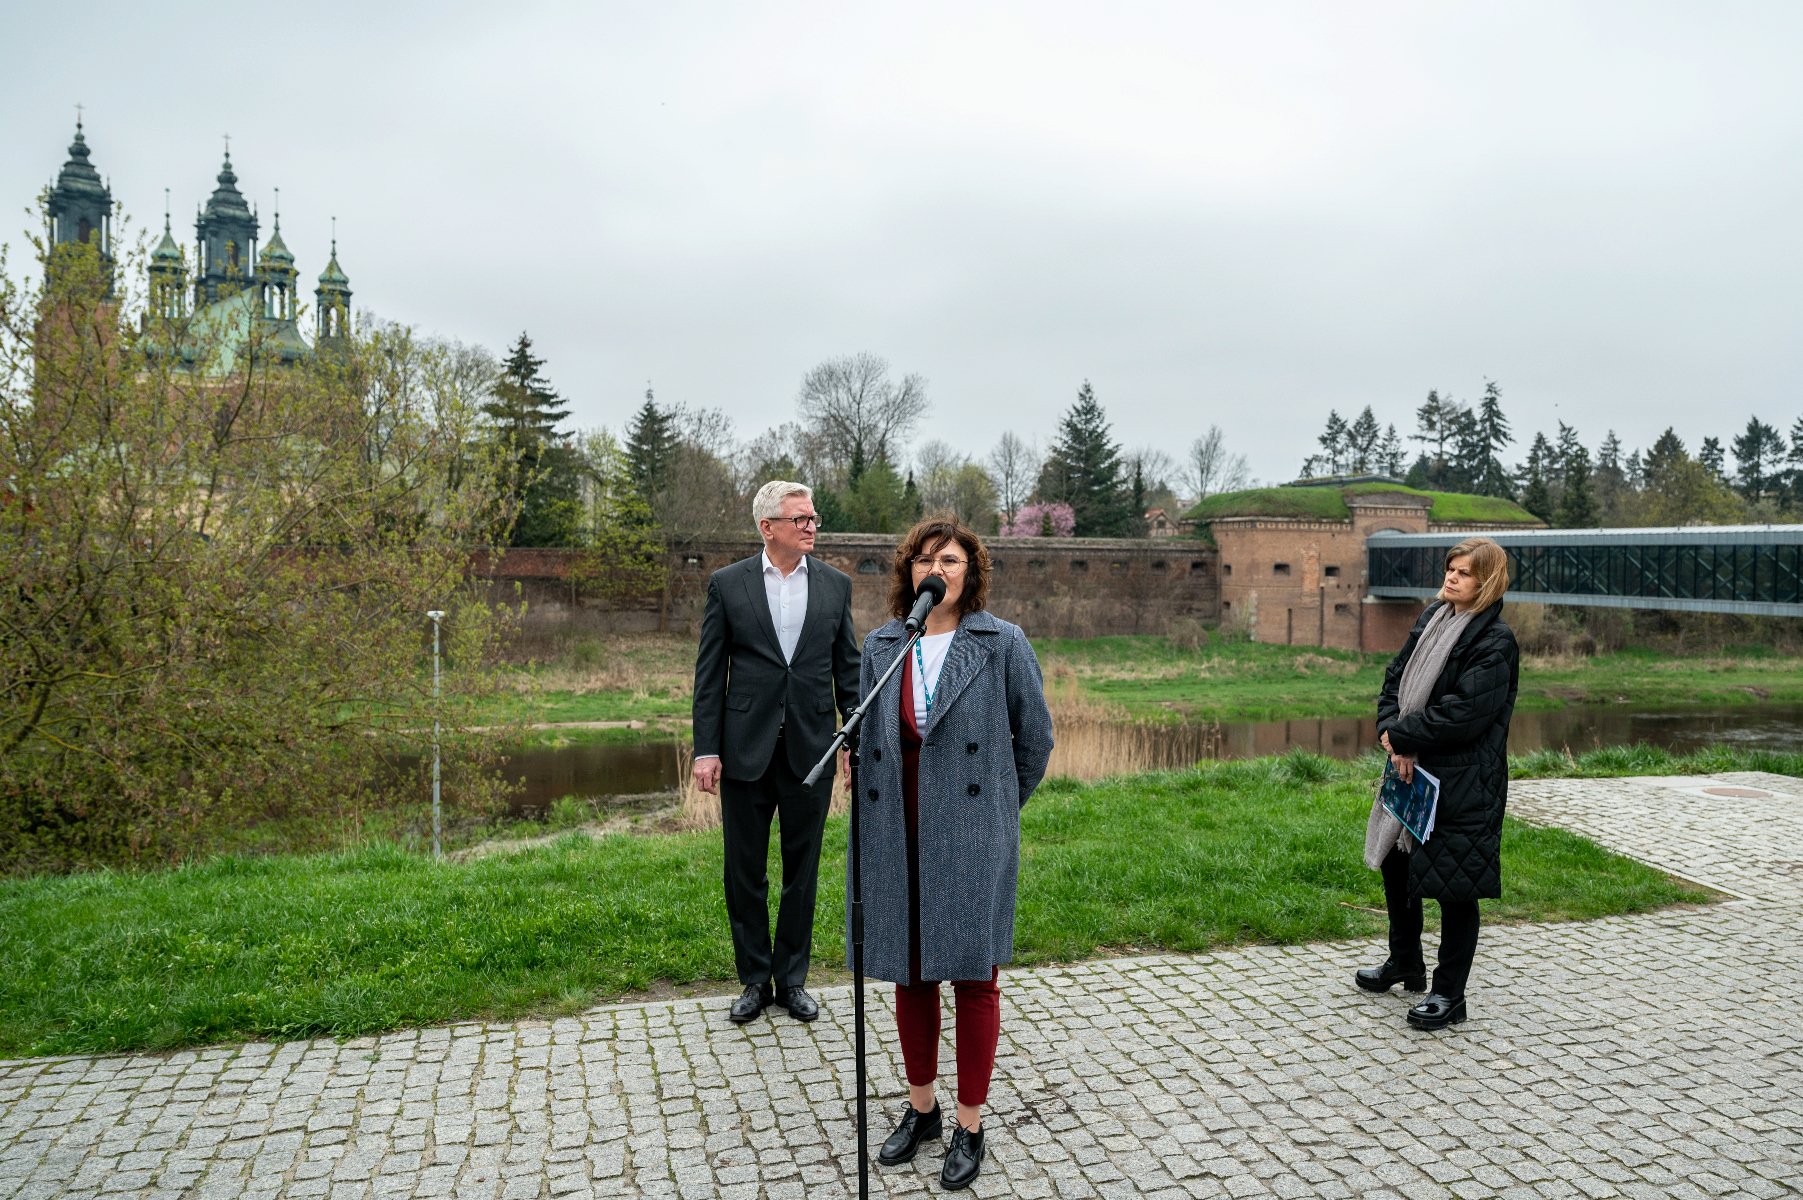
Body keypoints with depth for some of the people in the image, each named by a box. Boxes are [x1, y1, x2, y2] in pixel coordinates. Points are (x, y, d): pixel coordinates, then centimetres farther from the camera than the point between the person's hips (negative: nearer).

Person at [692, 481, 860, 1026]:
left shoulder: (835, 585, 4)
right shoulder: (727, 584, -1)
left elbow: (848, 669, 7)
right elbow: (709, 673, -1)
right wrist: (705, 749, -6)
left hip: (810, 750, 1)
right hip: (746, 750, -1)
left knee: (802, 872, 11)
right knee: (745, 873, 9)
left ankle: (792, 978, 26)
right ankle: (754, 980, 25)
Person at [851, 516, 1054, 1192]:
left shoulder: (1002, 644, -4)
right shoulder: (880, 647, 6)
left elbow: (1035, 737, 4)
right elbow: (869, 741, 13)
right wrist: (873, 824, 11)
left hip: (970, 838, -3)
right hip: (899, 840, 4)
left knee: (973, 976, 5)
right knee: (909, 973, 14)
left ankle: (969, 1127, 21)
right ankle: (921, 1110, 33)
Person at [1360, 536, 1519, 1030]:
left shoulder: (1494, 644, -16)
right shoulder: (1432, 619, 8)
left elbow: (1462, 714, -22)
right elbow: (1395, 678, 8)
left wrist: (1400, 735, -14)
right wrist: (1393, 735, -8)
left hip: (1462, 784, -8)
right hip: (1412, 768, 9)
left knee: (1454, 884, 1)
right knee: (1395, 861, 20)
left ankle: (1449, 994, 16)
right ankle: (1405, 962, 40)